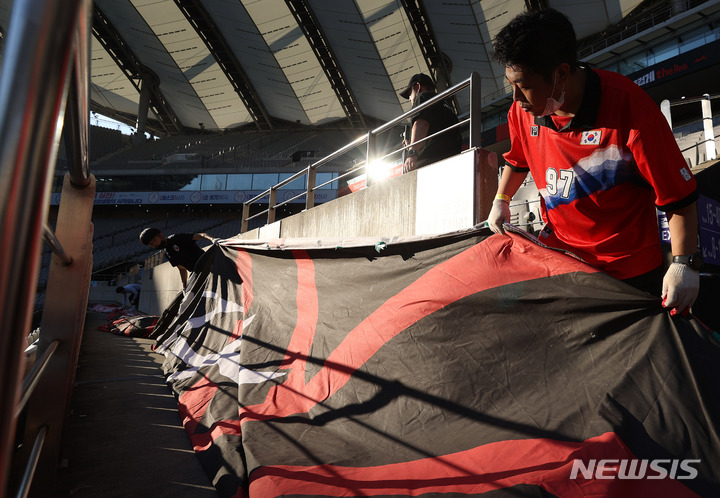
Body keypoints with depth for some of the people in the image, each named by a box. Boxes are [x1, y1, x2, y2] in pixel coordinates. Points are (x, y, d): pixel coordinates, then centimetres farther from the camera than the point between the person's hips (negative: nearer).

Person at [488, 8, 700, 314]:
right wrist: (501, 200, 7)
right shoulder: (522, 111, -8)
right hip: (557, 257, 4)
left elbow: (679, 196, -18)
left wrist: (683, 264, -24)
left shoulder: (631, 109, -24)